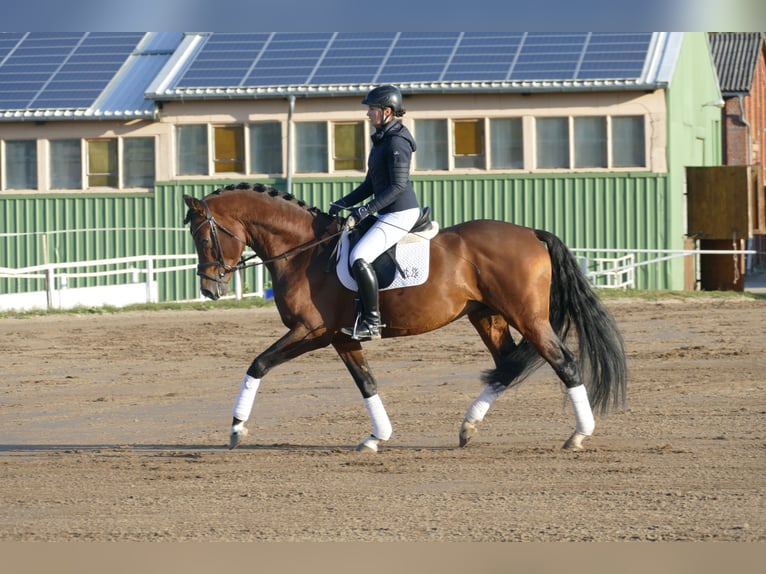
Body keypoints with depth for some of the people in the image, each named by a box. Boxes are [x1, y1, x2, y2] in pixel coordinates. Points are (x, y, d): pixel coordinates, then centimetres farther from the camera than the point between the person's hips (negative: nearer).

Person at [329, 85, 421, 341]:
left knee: (359, 257, -24)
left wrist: (366, 209, -24)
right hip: (388, 213, 11)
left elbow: (398, 186, -21)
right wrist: (342, 204, 12)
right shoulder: (382, 139, 15)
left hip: (400, 213, -11)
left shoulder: (397, 142, -16)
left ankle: (371, 323, -22)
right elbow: (370, 185, 20)